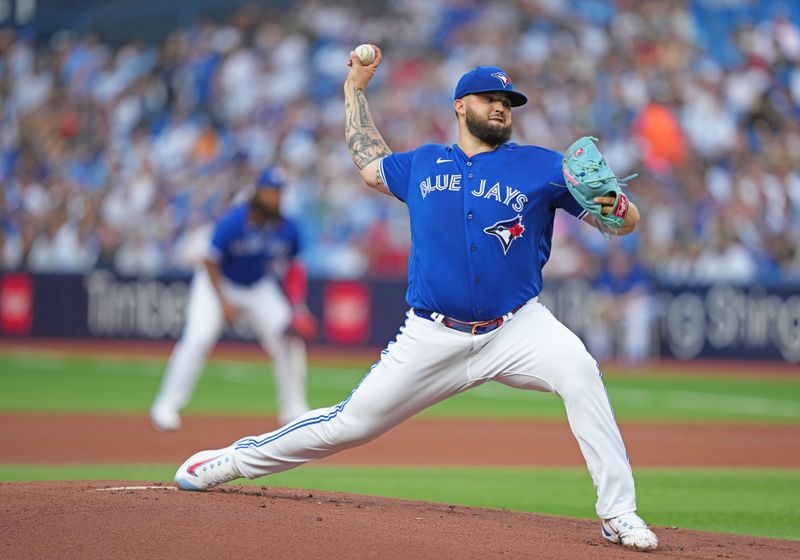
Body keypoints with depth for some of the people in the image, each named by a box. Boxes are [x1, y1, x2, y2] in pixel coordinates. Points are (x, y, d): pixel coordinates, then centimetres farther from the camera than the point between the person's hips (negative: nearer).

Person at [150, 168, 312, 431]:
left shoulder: (286, 229, -13)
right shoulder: (232, 223, -27)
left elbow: (291, 267, 2)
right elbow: (210, 264, -20)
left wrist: (296, 308, -10)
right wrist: (223, 302, -28)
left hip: (259, 288, 5)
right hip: (217, 284, -4)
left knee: (289, 337, -7)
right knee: (198, 338, -22)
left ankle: (293, 408, 8)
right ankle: (166, 406, -15)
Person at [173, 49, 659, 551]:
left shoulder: (542, 168, 2)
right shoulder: (423, 165, 13)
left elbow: (627, 223, -2)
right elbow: (370, 163, 33)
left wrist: (613, 207, -25)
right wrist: (356, 87, 34)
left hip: (517, 328, -2)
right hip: (434, 337, 2)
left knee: (580, 372, -31)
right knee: (352, 424, 3)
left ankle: (618, 514, -27)